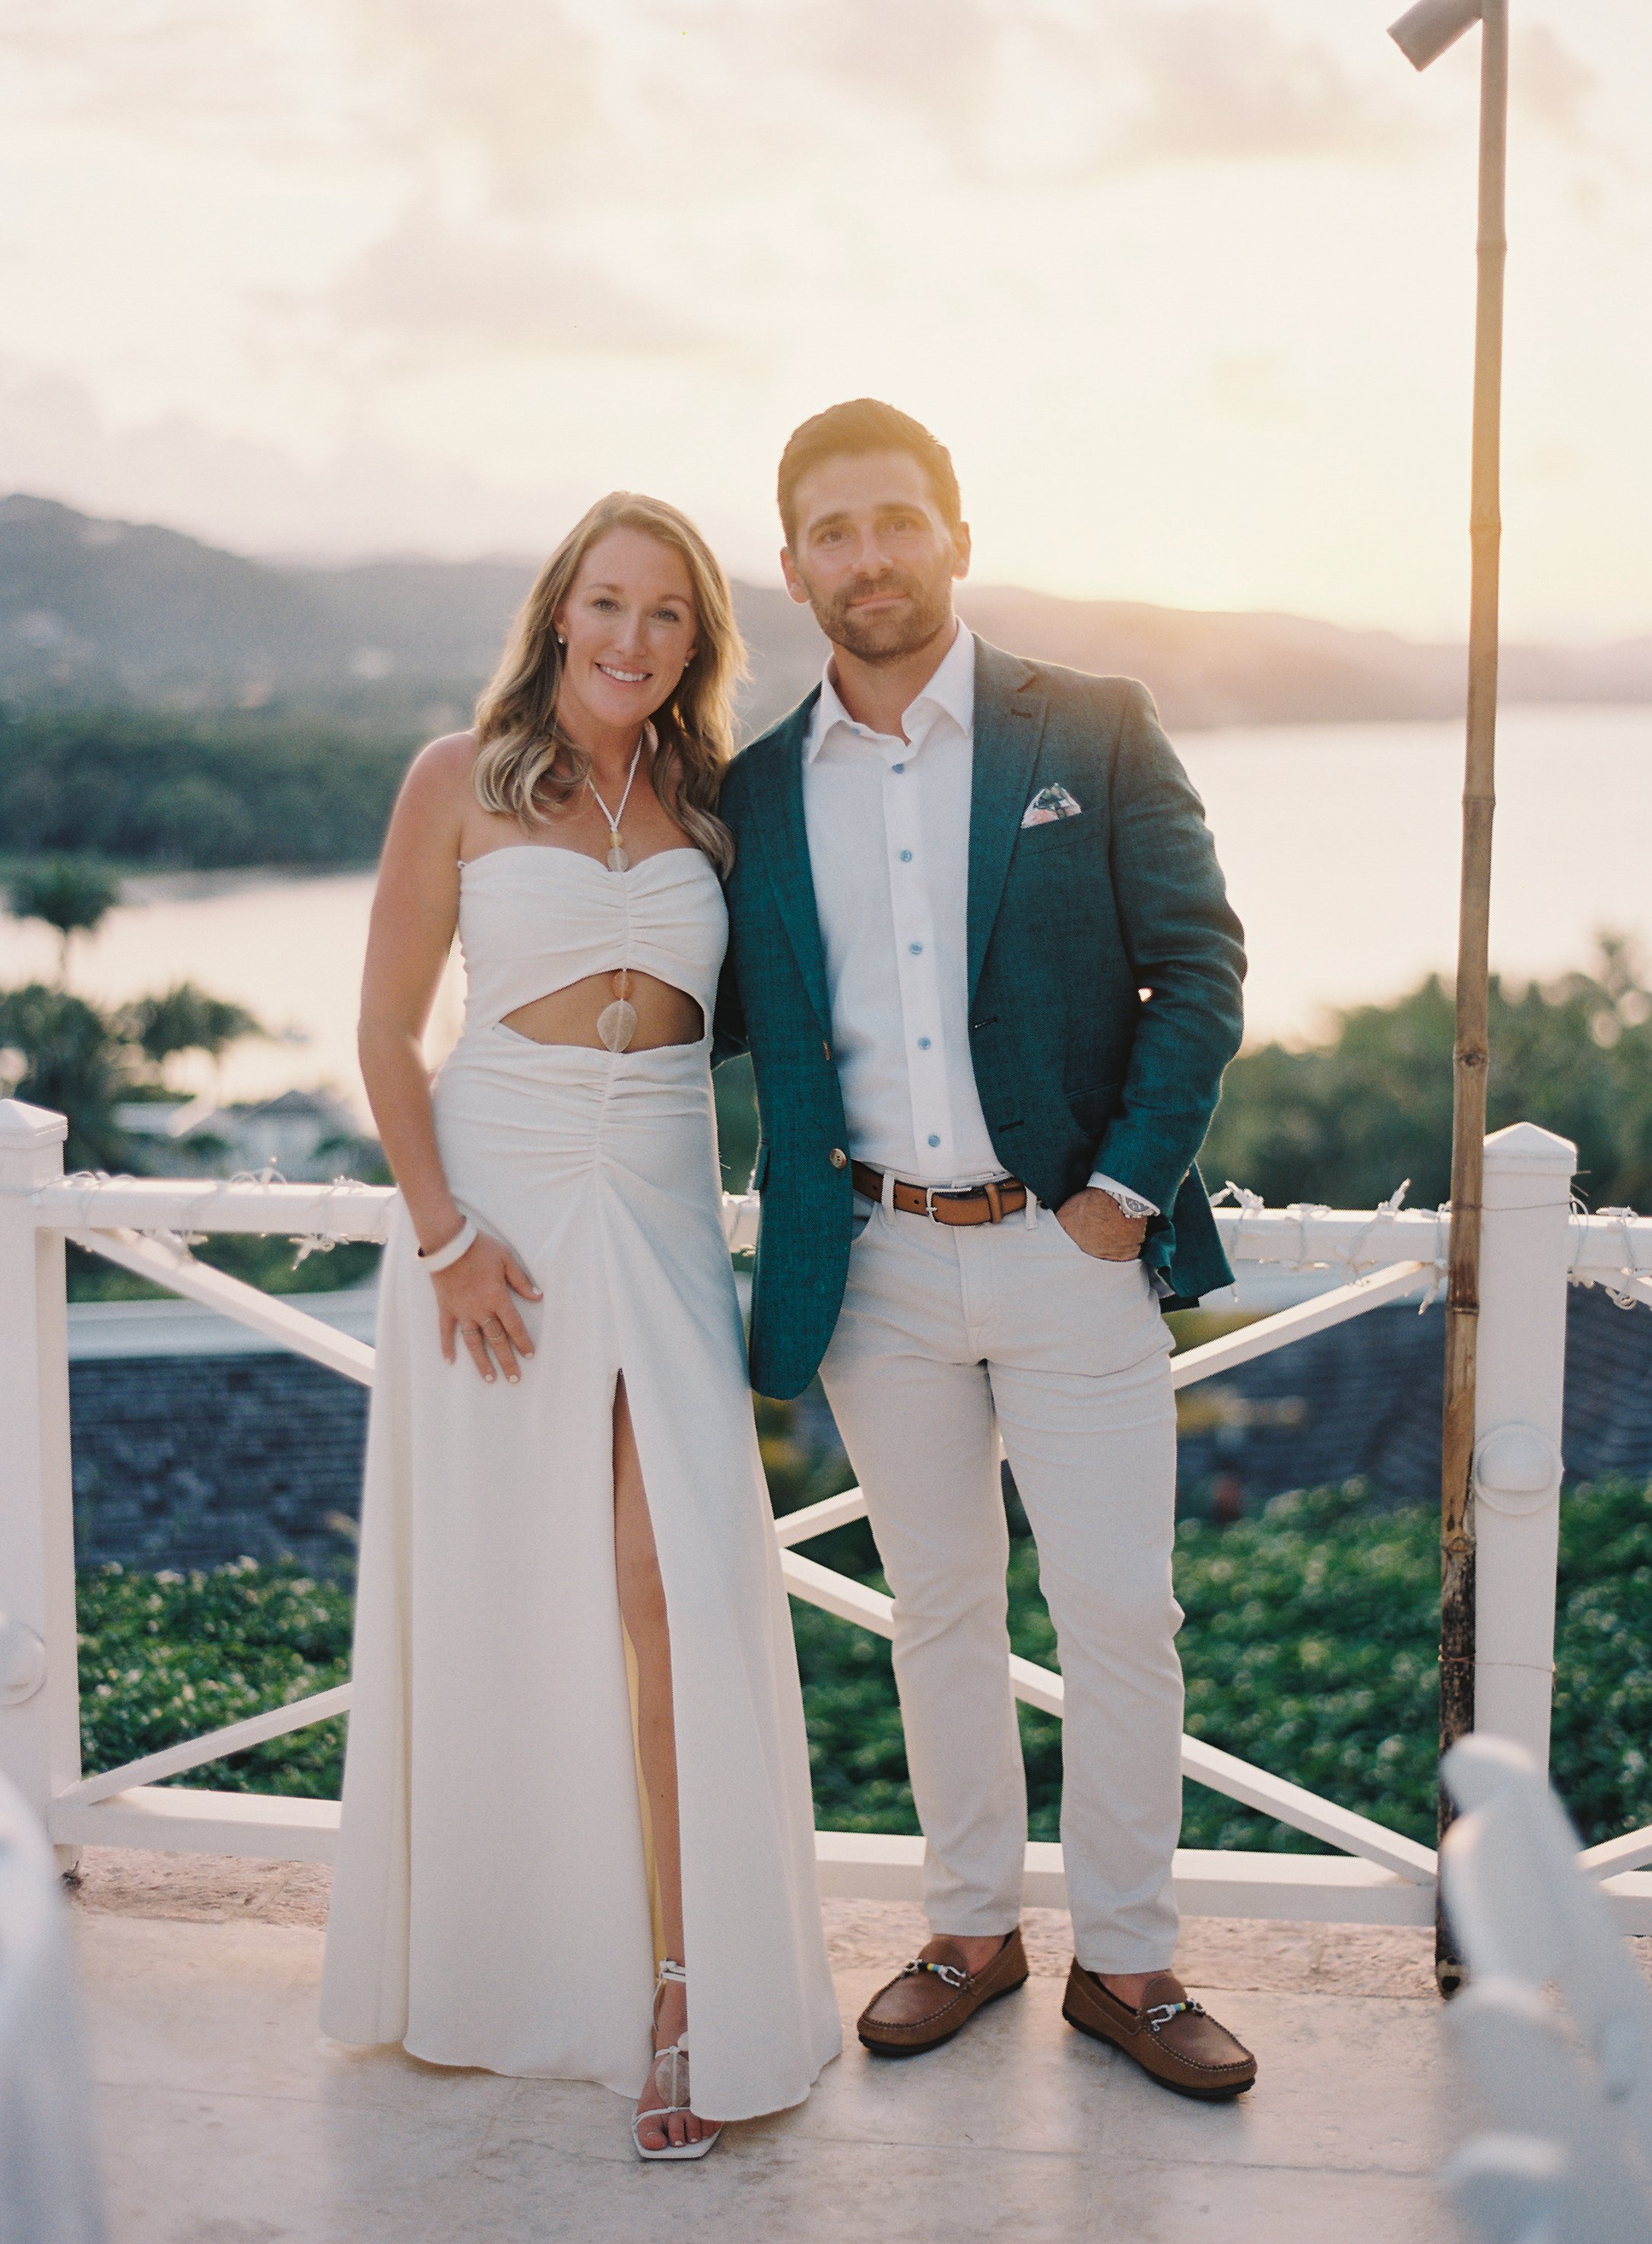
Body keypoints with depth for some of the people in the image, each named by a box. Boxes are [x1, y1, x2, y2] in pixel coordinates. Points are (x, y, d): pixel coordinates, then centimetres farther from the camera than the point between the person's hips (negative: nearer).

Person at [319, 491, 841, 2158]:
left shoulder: (708, 808, 9)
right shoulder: (460, 782, 0)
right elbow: (388, 1031, -1)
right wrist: (445, 1234, -10)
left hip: (664, 1217, 2)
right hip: (496, 1195, -2)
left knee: (680, 1591, -7)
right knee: (494, 1590, 6)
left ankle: (686, 1991, 1)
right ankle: (484, 1970, 25)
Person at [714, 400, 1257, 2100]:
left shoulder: (1090, 732, -1)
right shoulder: (757, 792, 6)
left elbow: (1200, 962, -3)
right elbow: (725, 1017, 14)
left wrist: (1124, 1191, -9)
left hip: (1071, 1248, -2)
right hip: (876, 1262, 2)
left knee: (1120, 1615, 3)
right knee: (937, 1610, 13)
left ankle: (1124, 1961, 20)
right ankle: (972, 1927, 29)